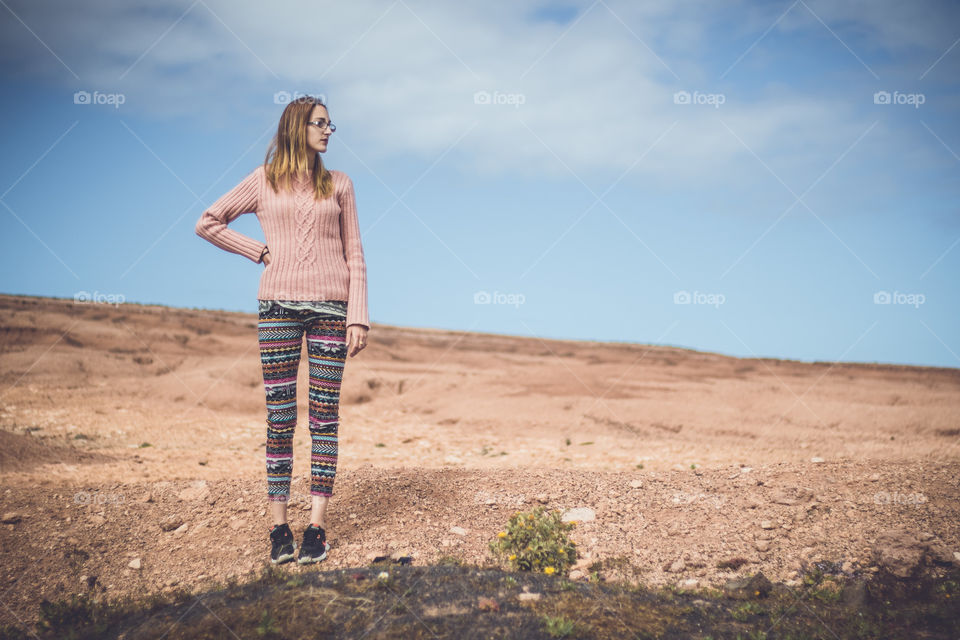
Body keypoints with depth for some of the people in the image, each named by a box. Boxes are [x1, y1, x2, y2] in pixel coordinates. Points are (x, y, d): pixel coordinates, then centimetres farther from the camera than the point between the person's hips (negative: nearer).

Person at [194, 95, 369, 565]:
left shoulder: (338, 185, 11)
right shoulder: (263, 181, 8)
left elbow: (355, 256, 9)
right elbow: (207, 223, 13)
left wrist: (358, 317, 0)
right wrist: (258, 251, 5)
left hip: (330, 309, 1)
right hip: (278, 306, -1)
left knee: (324, 416, 0)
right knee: (280, 416, -1)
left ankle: (317, 526, 4)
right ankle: (279, 527, 4)